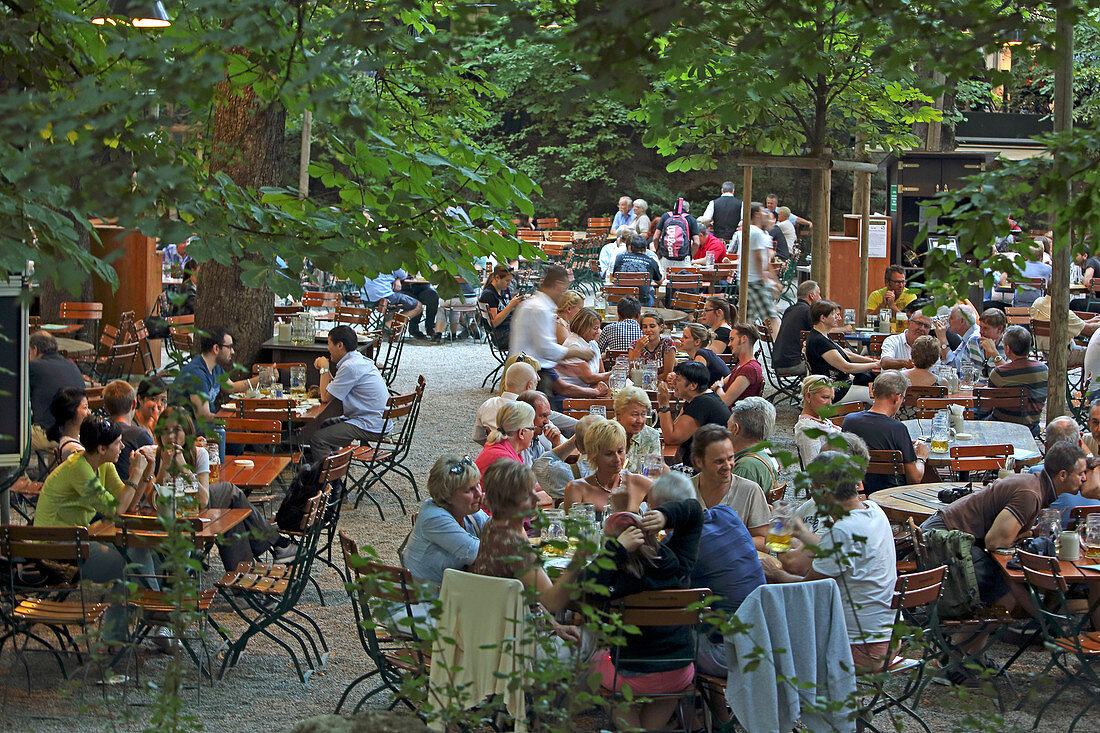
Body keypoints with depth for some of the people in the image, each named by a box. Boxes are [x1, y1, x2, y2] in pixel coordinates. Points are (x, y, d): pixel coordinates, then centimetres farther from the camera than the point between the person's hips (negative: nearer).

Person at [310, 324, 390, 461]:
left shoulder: (350, 367, -19)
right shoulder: (361, 360, 13)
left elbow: (326, 398, -13)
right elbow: (335, 390, 20)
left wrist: (324, 369, -2)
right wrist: (325, 370, 11)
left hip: (370, 427, -11)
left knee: (316, 438, -12)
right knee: (327, 425, 25)